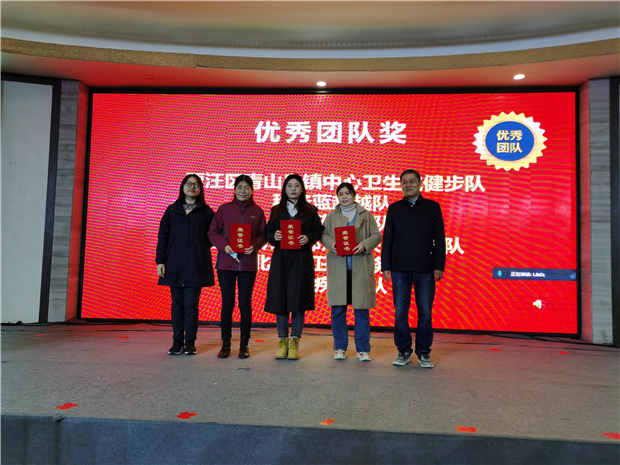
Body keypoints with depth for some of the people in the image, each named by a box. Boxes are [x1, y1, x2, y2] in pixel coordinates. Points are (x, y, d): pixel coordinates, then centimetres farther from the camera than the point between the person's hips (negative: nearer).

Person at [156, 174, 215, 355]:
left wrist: (201, 249, -3)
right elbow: (163, 237, 8)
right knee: (177, 303, 6)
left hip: (196, 266, -2)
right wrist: (160, 261, 1)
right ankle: (177, 342, 15)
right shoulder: (172, 210, 11)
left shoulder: (206, 211, 8)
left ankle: (190, 343, 8)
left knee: (191, 304, -3)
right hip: (175, 265, 2)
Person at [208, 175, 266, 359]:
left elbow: (263, 236, 6)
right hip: (226, 262, 0)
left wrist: (254, 246, -13)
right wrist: (224, 246, -13)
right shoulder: (224, 209, 6)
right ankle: (226, 344, 16)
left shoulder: (258, 212, 7)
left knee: (245, 303, 4)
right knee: (227, 303, 4)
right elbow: (213, 232, 4)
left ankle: (244, 345, 15)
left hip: (248, 263, 0)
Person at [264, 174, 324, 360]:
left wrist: (308, 238, -14)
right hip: (281, 259, 2)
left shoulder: (310, 210, 9)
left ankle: (295, 342, 8)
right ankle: (283, 341, 13)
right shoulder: (276, 210, 13)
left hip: (302, 260, -1)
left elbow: (319, 231, 5)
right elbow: (267, 233, 11)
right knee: (280, 299, 1)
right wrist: (274, 236, -11)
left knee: (298, 299, -3)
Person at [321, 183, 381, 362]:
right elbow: (323, 234, 9)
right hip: (338, 267, 1)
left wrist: (365, 244, -14)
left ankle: (363, 349, 11)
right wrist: (331, 243, -12)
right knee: (337, 308, 2)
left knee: (362, 308, 1)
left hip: (361, 267, -1)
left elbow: (376, 235, 5)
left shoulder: (366, 214, 11)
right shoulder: (332, 215, 15)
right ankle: (340, 347, 14)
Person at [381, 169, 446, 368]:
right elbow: (387, 239, 9)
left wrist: (439, 266, -3)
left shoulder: (432, 207, 7)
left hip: (425, 269, -1)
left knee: (425, 313, 3)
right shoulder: (394, 208, 10)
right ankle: (403, 351, 17)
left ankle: (424, 353, 16)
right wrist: (385, 266, 2)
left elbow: (439, 239, 5)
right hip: (400, 269, 1)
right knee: (400, 313, 3)